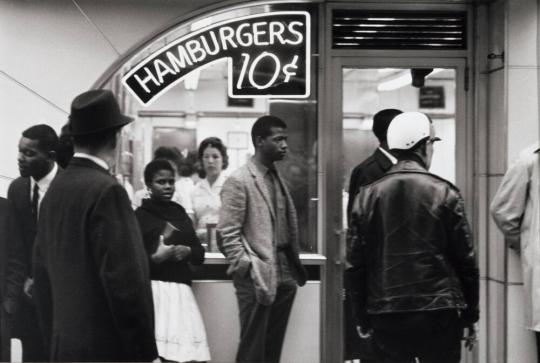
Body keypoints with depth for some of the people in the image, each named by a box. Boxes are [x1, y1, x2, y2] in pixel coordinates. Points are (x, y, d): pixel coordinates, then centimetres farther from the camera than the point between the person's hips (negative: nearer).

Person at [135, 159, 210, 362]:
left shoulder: (180, 214, 16)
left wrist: (187, 251, -4)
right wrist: (155, 258, -19)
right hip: (153, 290, -4)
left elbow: (200, 254, 16)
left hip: (181, 291, 5)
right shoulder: (140, 216, 0)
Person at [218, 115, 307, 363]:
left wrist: (294, 266, 11)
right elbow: (228, 233, -14)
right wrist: (248, 270, -19)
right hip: (257, 279, -7)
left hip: (284, 277, 7)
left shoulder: (277, 178, 14)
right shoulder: (238, 181, -10)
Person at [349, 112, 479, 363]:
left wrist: (363, 319, 13)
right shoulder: (444, 193, -5)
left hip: (385, 315, 3)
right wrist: (470, 317, 6)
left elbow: (358, 262, 4)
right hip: (438, 312, -3)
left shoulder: (367, 195, 2)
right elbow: (465, 259, -3)